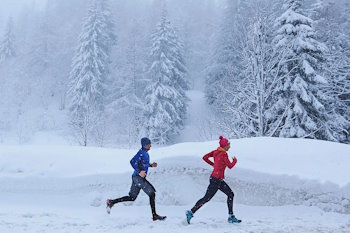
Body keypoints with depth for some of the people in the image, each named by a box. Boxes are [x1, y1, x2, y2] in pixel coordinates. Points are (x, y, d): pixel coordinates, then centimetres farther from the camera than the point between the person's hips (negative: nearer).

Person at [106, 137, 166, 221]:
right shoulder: (141, 152, -14)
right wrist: (139, 172, -28)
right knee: (152, 193, -4)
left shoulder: (145, 153, 15)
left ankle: (111, 202, 16)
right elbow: (132, 162, -23)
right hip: (139, 177, -10)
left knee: (132, 197, 13)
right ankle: (154, 216, 1)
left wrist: (151, 165, 15)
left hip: (137, 177, 10)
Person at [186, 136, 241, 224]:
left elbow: (205, 157, 7)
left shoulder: (216, 151, 7)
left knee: (230, 194, 11)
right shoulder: (224, 154, -16)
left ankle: (231, 217, 14)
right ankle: (191, 212, 5)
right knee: (207, 198, -3)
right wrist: (235, 160, 6)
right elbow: (230, 166, -14)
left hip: (219, 180, 10)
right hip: (216, 179, -10)